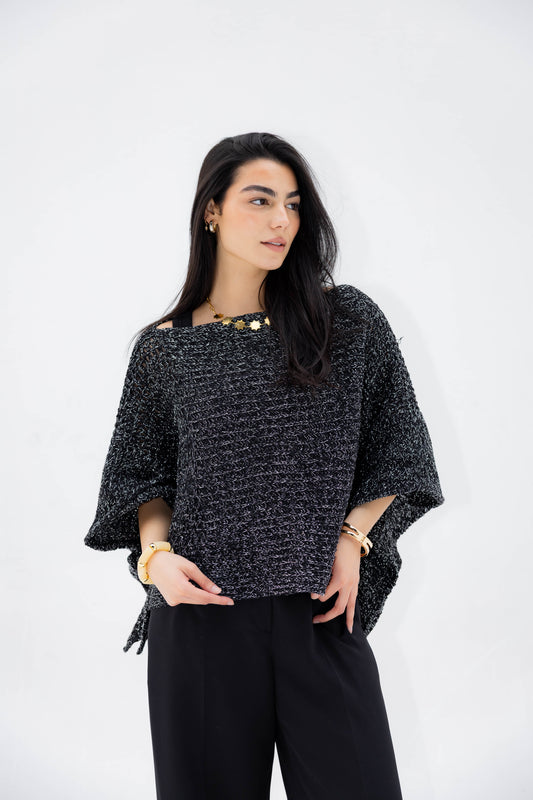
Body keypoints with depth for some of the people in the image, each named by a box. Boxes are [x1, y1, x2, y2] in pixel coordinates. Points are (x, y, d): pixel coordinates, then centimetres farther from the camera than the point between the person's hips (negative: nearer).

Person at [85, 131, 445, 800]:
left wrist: (353, 536, -5)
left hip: (322, 611, 0)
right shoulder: (165, 349, 4)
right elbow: (143, 475, 11)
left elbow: (399, 450, 8)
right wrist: (155, 554, -6)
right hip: (203, 609, 0)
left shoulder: (350, 322, 3)